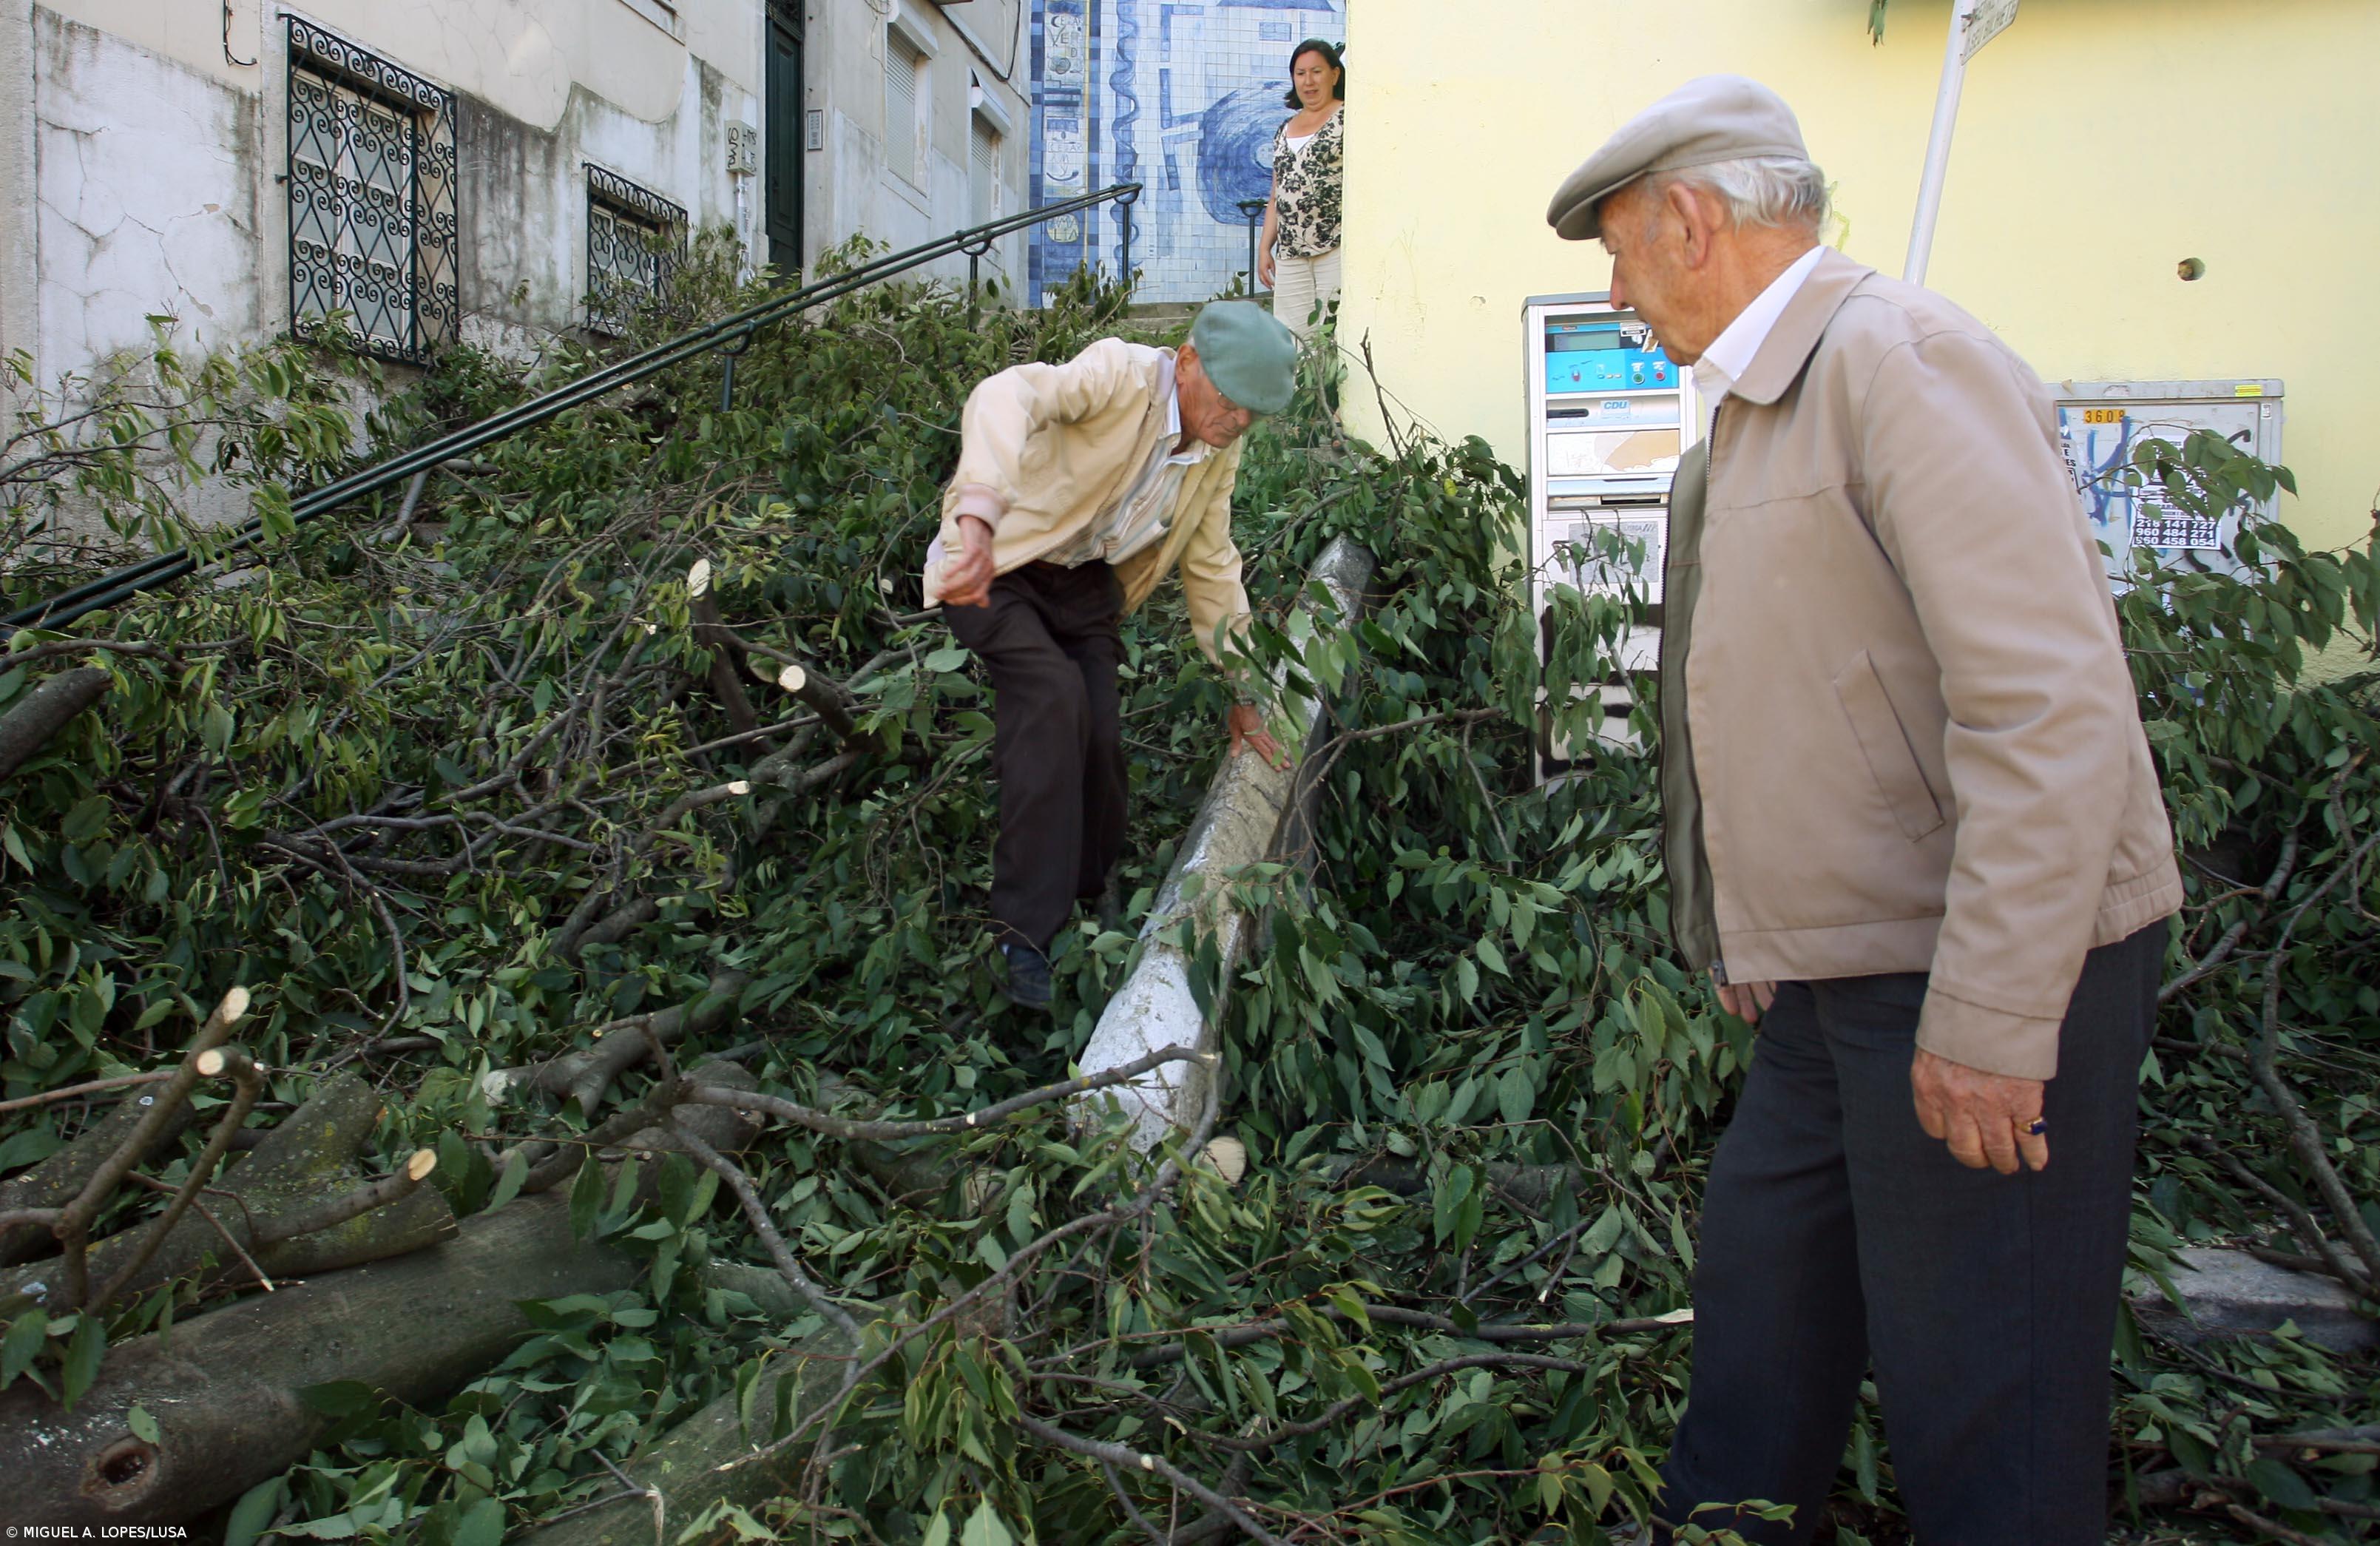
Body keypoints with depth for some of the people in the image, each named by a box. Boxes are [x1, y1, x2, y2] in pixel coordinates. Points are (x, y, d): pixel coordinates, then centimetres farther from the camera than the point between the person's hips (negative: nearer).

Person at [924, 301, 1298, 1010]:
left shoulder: (1220, 453, 0)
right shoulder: (1122, 375, -23)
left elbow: (1211, 566, 13)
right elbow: (1007, 396, -43)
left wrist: (1240, 690, 14)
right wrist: (980, 516, -61)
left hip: (1083, 581, 6)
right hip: (996, 569, -6)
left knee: (1099, 737, -10)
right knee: (1054, 695, -29)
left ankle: (1090, 901, 17)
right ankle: (1026, 936, -25)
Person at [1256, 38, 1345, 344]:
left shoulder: (1348, 119, 1)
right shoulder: (1285, 130, 21)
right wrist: (1264, 247, 17)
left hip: (1337, 247, -6)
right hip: (1291, 253, 6)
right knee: (1290, 340, -1)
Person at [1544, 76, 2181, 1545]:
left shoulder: (1897, 356, -15)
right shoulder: (1756, 410, 16)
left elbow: (2048, 703, -23)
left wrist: (1991, 1021, -23)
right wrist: (1756, 940, 22)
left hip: (1992, 988, -9)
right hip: (1837, 982, 9)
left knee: (1985, 1422, 2)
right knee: (1756, 1334, 17)